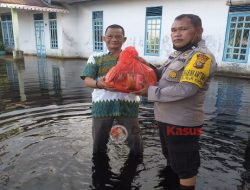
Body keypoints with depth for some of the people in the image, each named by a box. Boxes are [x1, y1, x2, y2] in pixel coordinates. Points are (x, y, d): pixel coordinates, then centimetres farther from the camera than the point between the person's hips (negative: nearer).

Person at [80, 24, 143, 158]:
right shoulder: (96, 58, 6)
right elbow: (87, 80, -3)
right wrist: (99, 84, -27)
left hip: (127, 103, 0)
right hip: (102, 103, 0)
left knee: (134, 138, 11)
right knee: (98, 140, 15)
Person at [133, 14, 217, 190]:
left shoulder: (202, 56, -19)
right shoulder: (178, 54, 10)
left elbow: (185, 89, -28)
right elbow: (165, 77, 18)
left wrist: (151, 91, -21)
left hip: (182, 122, -9)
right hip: (166, 118, 10)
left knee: (185, 167, 8)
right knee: (171, 158, 28)